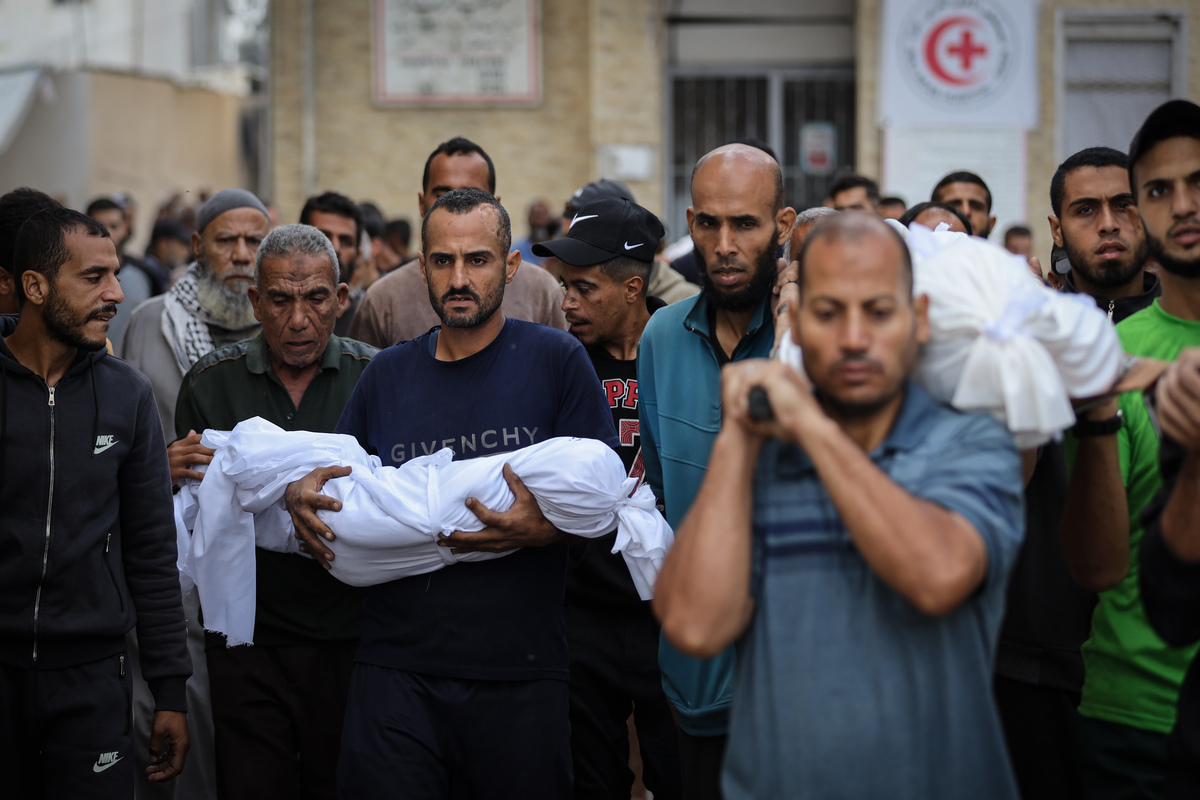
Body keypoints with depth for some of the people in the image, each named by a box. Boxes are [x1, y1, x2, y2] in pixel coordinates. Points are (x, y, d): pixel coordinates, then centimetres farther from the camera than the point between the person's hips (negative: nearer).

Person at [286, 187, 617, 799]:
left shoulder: (556, 360, 0)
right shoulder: (386, 375, 12)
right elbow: (338, 493, 19)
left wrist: (542, 529, -19)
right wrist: (300, 493, -3)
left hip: (520, 676, -2)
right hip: (396, 670, 2)